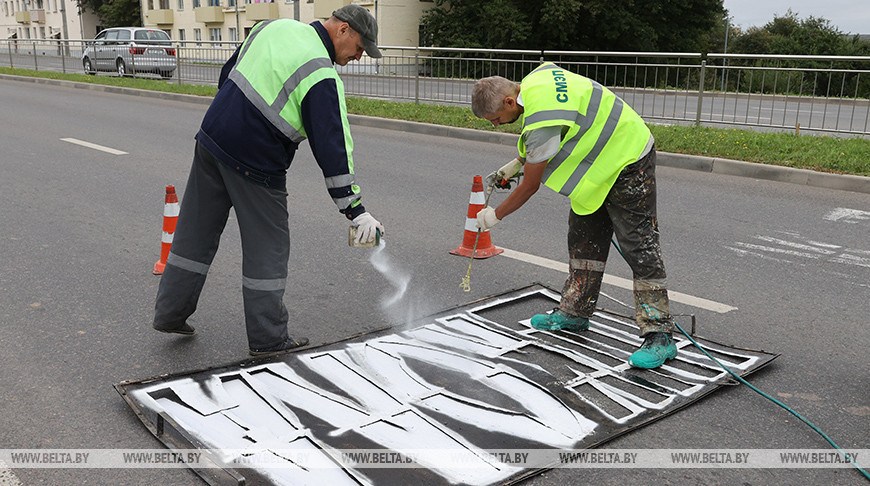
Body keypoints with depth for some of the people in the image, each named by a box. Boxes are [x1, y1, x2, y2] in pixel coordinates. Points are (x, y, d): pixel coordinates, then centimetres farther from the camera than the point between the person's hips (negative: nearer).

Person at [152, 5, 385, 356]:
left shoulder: (275, 26, 8)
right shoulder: (321, 76, -16)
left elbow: (228, 73, 17)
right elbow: (332, 146, -18)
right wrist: (355, 211, -15)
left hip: (211, 139, 8)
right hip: (255, 166, -8)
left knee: (196, 233, 16)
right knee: (268, 248, 5)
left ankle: (170, 314, 28)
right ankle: (268, 339, 13)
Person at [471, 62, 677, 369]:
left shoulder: (543, 121, -31)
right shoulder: (538, 77, -1)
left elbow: (530, 186, -20)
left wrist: (495, 215, -6)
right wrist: (515, 165, 12)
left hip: (629, 164, -10)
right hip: (601, 161, 10)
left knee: (639, 247, -11)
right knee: (583, 238, 13)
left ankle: (659, 337, -7)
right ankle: (575, 313, 24)